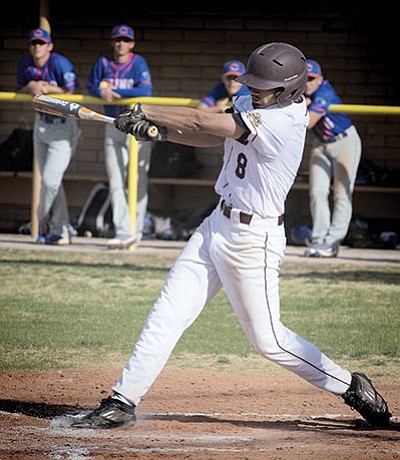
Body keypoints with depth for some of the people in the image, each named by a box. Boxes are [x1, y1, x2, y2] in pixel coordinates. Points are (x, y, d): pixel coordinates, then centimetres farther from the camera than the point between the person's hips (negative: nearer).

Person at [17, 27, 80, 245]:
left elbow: (70, 90, -23)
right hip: (41, 124, 7)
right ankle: (61, 231, 14)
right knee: (49, 180, 7)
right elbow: (20, 90, 8)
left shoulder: (59, 63, -19)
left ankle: (44, 225, 9)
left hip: (63, 127, -7)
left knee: (50, 179, -11)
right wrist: (32, 86, -12)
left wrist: (44, 88, -20)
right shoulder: (25, 64, -1)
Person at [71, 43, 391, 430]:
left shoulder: (285, 121, -24)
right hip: (218, 224, 8)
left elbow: (206, 122, -22)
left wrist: (145, 112, -12)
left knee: (268, 340, 0)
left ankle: (350, 386, 17)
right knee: (168, 313, 3)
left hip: (253, 239, -8)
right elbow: (212, 136, 10)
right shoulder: (252, 106, 3)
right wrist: (161, 131, -7)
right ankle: (122, 401, 7)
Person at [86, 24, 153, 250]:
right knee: (116, 182, -2)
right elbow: (91, 87, 15)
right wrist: (102, 93, -9)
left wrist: (114, 91, -18)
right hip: (113, 127, 4)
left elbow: (146, 90, -20)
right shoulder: (103, 63, 5)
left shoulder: (138, 63, -7)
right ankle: (123, 232, -4)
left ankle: (136, 232, 4)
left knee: (137, 182, -2)